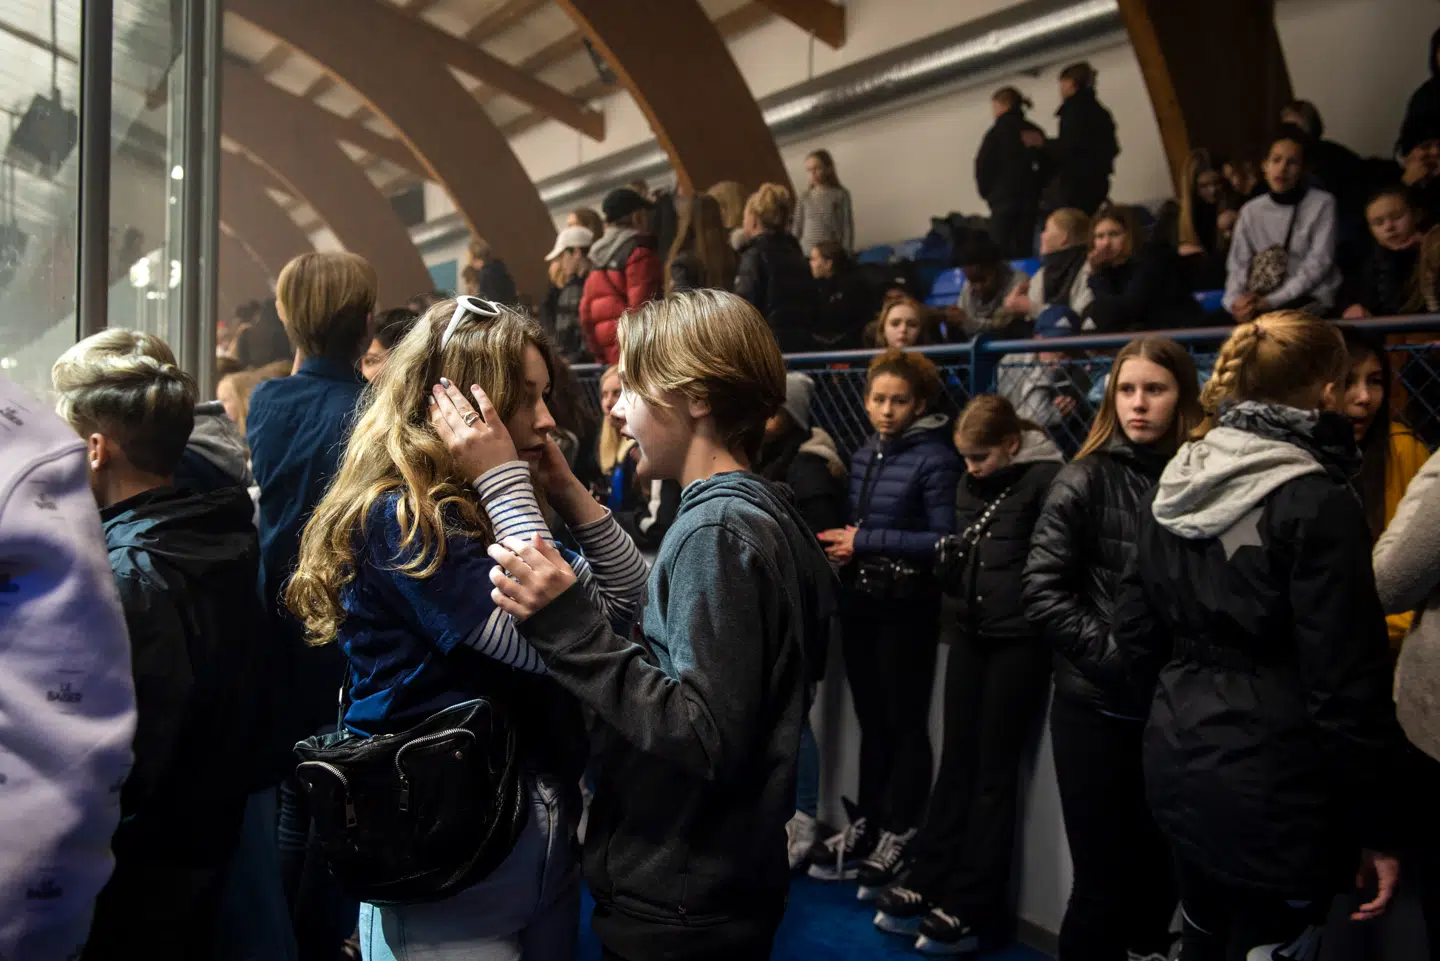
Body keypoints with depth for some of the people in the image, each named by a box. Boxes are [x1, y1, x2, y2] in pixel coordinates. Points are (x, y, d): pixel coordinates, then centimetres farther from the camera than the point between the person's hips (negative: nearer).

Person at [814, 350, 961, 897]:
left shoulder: (935, 458, -12)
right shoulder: (863, 456, 10)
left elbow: (945, 539, -19)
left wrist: (866, 542, -17)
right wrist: (842, 546, -3)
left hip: (907, 608, -7)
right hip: (860, 603, 7)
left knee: (905, 722, 4)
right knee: (871, 719, 15)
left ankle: (899, 835, 15)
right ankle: (866, 825, 26)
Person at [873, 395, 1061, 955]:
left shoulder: (1045, 479, -11)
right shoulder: (971, 482, 10)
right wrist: (950, 558, 0)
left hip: (1020, 641, -6)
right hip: (971, 634, 6)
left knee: (994, 771, 2)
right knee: (957, 761, 12)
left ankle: (974, 908, 13)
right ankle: (929, 882, 21)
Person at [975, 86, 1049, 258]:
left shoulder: (997, 132, -5)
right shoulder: (1036, 133, 11)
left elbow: (983, 167, -8)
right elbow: (1046, 166, 12)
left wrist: (987, 193, 6)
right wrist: (1035, 190, 18)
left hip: (1004, 199, -5)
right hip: (1030, 199, 5)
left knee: (1001, 252, -5)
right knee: (1025, 250, 7)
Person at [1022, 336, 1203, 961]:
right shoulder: (1086, 481, -4)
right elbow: (1042, 591, -8)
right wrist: (1113, 652, -16)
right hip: (1098, 708, -2)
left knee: (1158, 880, 16)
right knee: (1103, 886, 6)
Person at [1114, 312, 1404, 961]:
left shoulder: (1172, 491, 4)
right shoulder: (1317, 503, -16)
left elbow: (1135, 637, 8)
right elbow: (1347, 683, -16)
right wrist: (1376, 828, -7)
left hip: (1179, 766, 7)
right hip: (1274, 789, -7)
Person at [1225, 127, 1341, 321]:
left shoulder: (1322, 204, 1)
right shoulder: (1250, 211, 11)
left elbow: (1318, 263, -8)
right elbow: (1238, 265, 5)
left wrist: (1270, 302, -18)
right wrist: (1235, 302, -17)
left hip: (1309, 299, -4)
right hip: (1257, 301, 4)